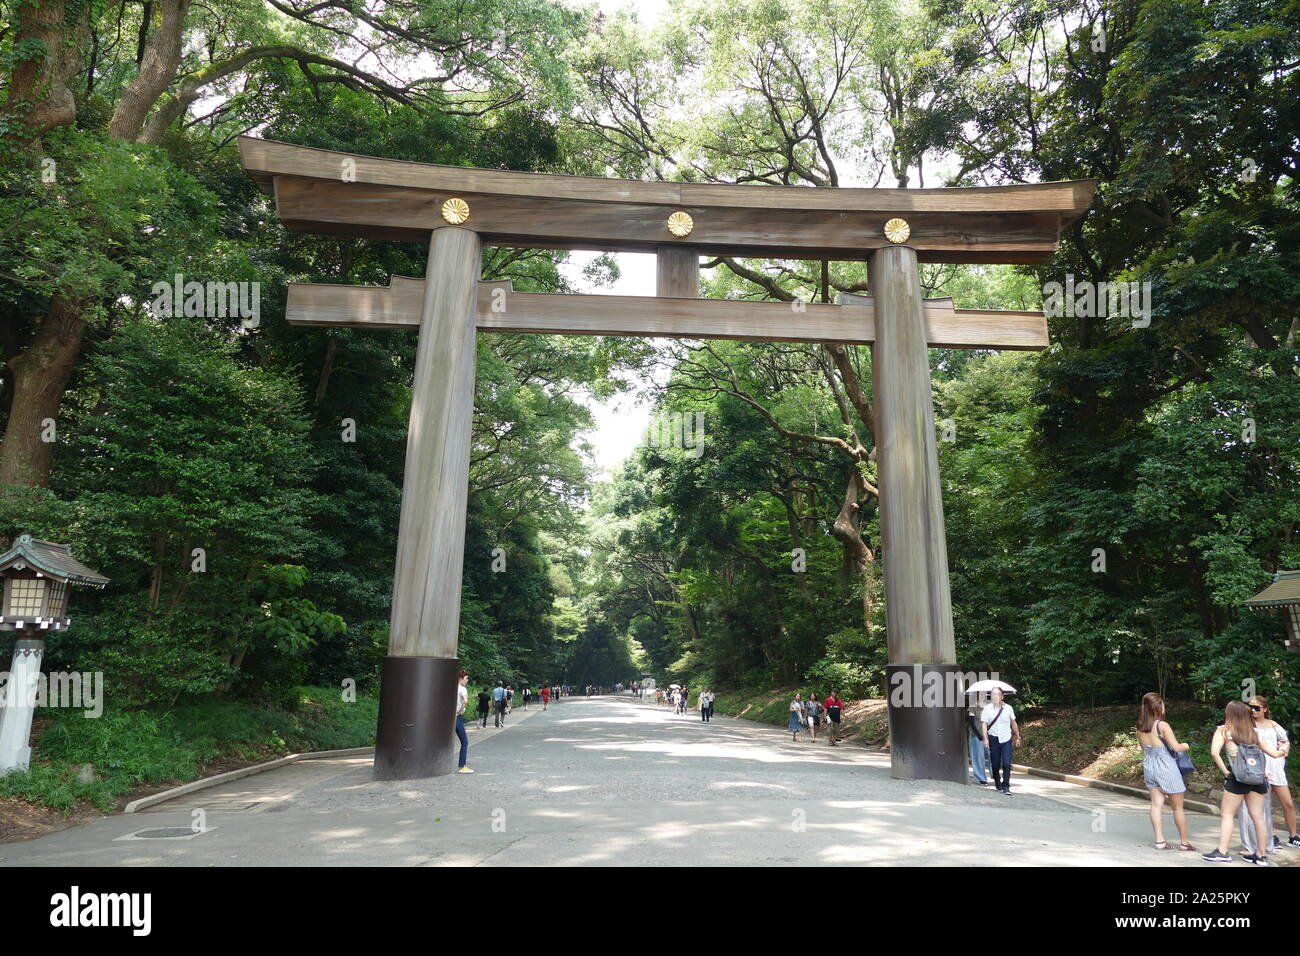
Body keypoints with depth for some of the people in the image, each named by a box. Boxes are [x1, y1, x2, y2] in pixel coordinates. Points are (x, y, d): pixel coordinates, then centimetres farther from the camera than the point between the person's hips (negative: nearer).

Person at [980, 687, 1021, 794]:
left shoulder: (1008, 708, 0)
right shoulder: (987, 708, -4)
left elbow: (1013, 723, 12)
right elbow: (984, 724, -6)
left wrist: (1017, 737, 15)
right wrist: (985, 738, -16)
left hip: (1006, 739, 0)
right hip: (993, 740, 0)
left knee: (1007, 764, -9)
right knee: (995, 764, 8)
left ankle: (1006, 787, -4)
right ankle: (997, 783, 28)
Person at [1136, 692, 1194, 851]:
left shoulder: (1140, 727, 3)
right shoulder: (1162, 725, -16)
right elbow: (1176, 747, -14)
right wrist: (1186, 746, 6)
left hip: (1149, 766, 5)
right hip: (1165, 766, -5)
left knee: (1156, 804, 6)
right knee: (1178, 806, 9)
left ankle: (1159, 840, 4)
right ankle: (1184, 842, 19)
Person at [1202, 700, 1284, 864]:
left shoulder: (1223, 729, 0)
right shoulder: (1253, 732, 13)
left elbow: (1214, 753, -14)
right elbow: (1274, 754, 20)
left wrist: (1225, 771, -4)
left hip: (1237, 777, -5)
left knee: (1227, 814, 3)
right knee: (1258, 816, 10)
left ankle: (1222, 852, -2)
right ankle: (1262, 855, 17)